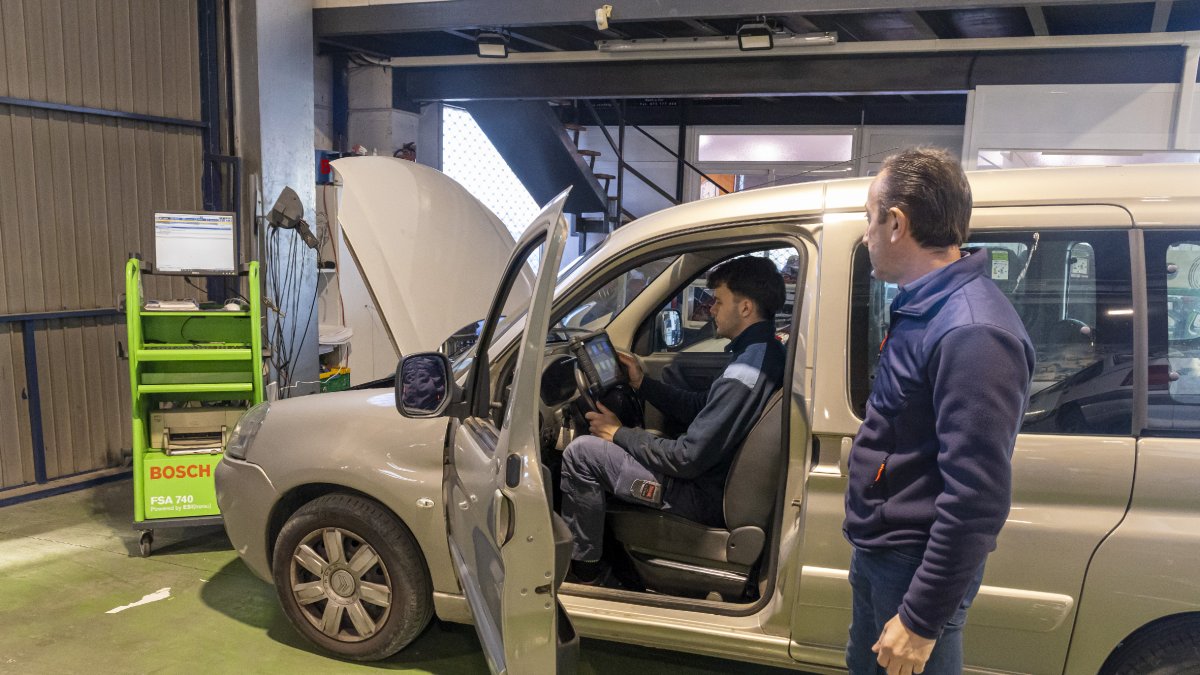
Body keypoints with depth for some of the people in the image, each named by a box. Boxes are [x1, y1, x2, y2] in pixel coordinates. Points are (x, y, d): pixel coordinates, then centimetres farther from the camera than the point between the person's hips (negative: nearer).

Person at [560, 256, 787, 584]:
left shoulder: (743, 376, -29)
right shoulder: (768, 352, 3)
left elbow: (687, 460, -26)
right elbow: (700, 408, 13)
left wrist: (619, 434, -14)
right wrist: (642, 383, 9)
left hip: (706, 497, -10)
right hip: (722, 475, 10)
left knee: (580, 453, -9)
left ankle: (584, 566, 7)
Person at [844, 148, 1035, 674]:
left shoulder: (972, 333, -26)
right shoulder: (924, 308, 6)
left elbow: (977, 501, -28)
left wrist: (922, 619, -23)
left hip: (917, 568, -9)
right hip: (876, 552, 9)